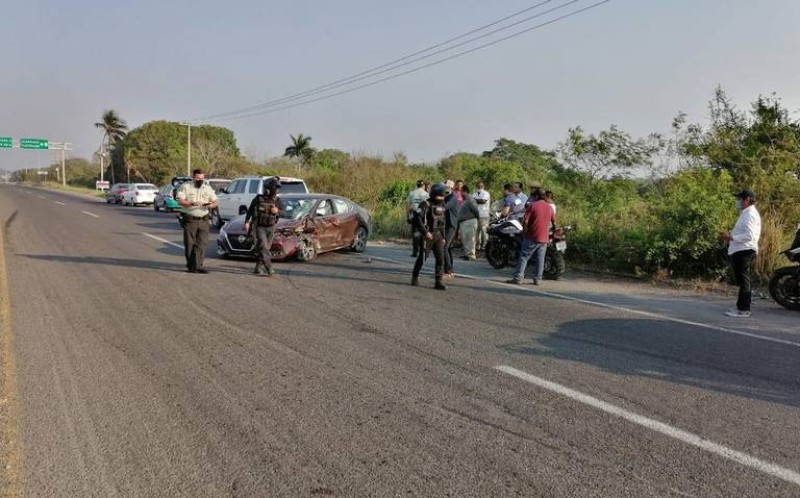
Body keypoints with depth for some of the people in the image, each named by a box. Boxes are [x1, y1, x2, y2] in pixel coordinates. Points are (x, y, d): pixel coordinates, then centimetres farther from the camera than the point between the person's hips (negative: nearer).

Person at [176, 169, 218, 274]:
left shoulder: (208, 188, 13)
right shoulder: (185, 187, 2)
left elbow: (215, 202, 14)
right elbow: (180, 201, -6)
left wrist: (211, 205, -10)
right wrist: (192, 203, -21)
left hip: (203, 220, 3)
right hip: (190, 220, -3)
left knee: (202, 244, -3)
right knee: (190, 244, 0)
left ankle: (198, 265, -1)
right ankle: (191, 266, 8)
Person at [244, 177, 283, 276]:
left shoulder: (277, 200, 2)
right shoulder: (258, 199, -7)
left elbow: (281, 213, 7)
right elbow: (250, 210, 2)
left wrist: (277, 211, -15)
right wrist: (247, 222, -4)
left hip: (271, 228, 4)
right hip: (260, 227, -4)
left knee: (265, 248, 8)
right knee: (264, 247, -15)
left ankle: (257, 268, 18)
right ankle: (269, 269, -20)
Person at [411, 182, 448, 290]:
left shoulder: (442, 206, 11)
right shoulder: (426, 204, -12)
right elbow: (417, 218, -21)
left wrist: (443, 236, 16)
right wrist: (425, 232, -23)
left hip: (438, 236, 6)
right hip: (428, 236, -6)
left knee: (440, 258, -2)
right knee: (422, 258, 5)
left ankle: (438, 282, 0)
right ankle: (415, 277, 22)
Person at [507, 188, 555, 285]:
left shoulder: (532, 205, -6)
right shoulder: (549, 207, 10)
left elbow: (525, 221, -12)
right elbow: (554, 222, 19)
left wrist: (525, 232, 0)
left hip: (532, 237, -5)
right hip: (544, 238, 5)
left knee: (524, 256, -2)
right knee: (540, 259, 7)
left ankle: (518, 277, -8)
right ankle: (537, 279, 8)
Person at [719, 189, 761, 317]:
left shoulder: (750, 214, -14)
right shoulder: (746, 213, 19)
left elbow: (749, 236, -23)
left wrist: (731, 237, -20)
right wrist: (730, 236, 13)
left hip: (744, 251, -11)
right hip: (740, 250, 11)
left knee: (743, 280, -7)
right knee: (742, 280, 14)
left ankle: (743, 309, -4)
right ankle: (741, 306, 21)